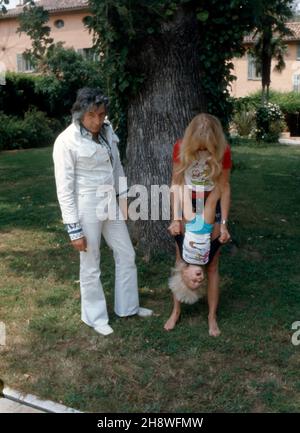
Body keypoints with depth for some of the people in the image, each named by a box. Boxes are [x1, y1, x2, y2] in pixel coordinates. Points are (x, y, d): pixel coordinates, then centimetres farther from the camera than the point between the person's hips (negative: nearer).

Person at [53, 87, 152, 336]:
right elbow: (64, 188, -17)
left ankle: (128, 306, 36)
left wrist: (123, 197, 11)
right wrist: (74, 229, -17)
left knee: (126, 255, 16)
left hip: (111, 205, 7)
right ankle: (95, 317, 30)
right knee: (91, 266, 9)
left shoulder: (107, 131, 0)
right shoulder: (66, 141, -18)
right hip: (87, 208, -6)